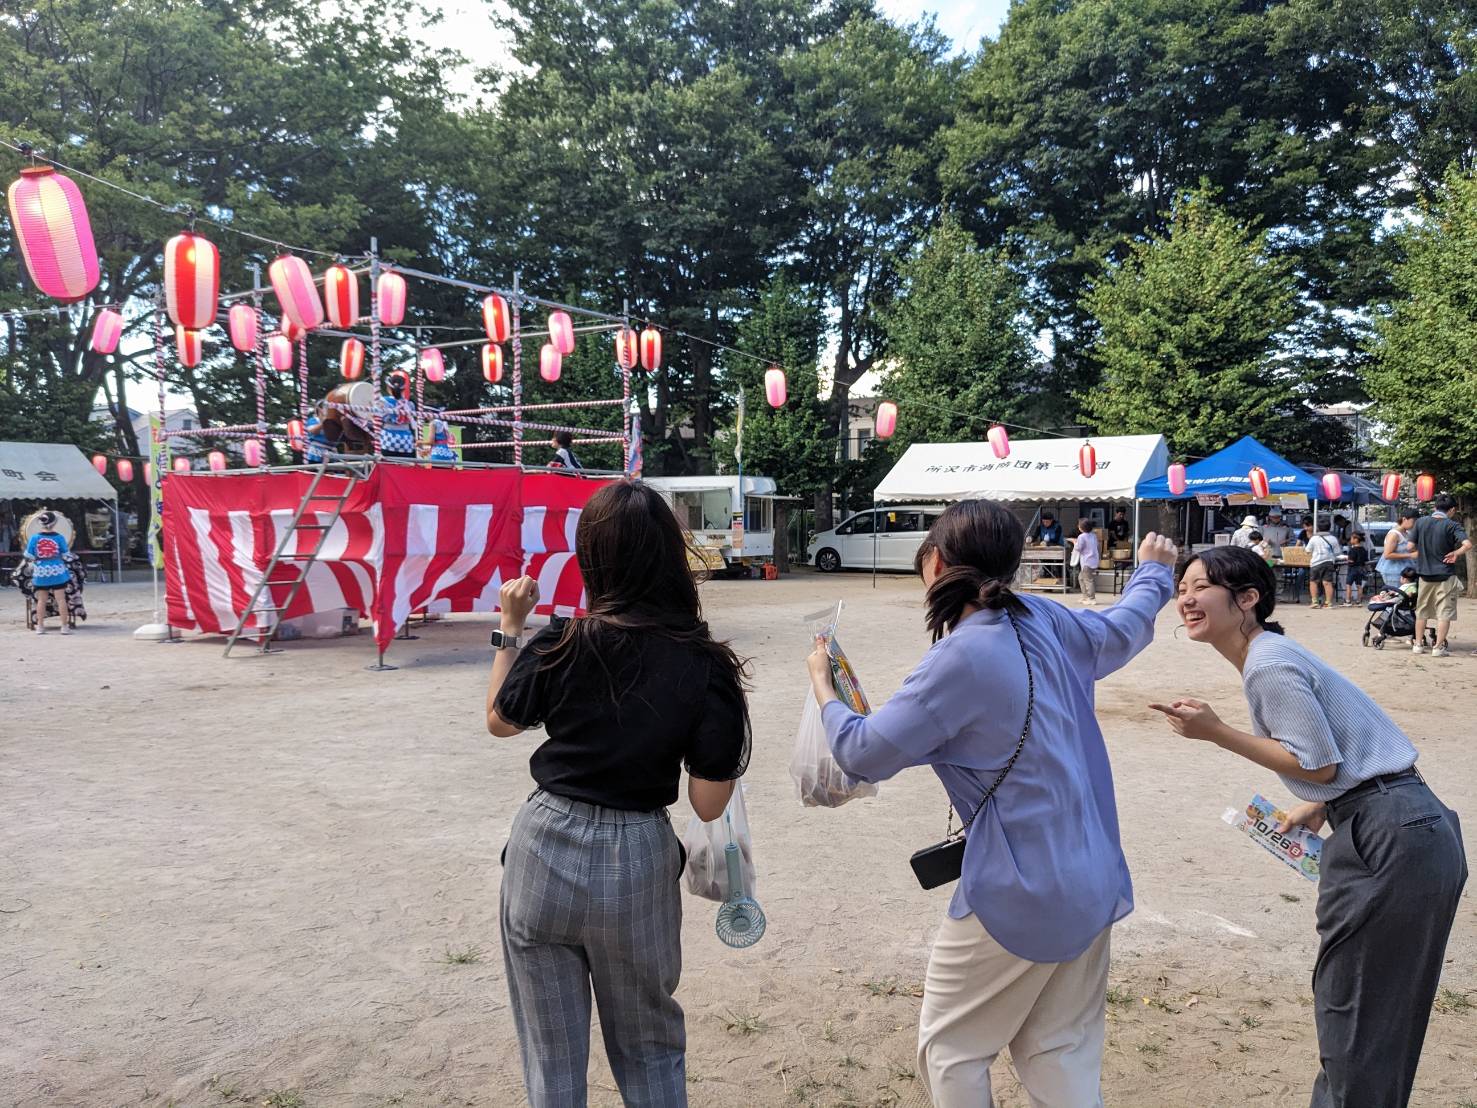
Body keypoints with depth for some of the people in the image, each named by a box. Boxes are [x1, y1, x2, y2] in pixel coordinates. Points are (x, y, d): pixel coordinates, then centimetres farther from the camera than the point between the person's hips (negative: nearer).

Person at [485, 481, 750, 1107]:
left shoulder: (562, 649, -14)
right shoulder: (708, 667, -14)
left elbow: (500, 721, 6)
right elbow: (709, 803, -10)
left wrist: (510, 628, 15)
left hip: (543, 852, 0)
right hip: (638, 861, 0)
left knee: (551, 1055, 19)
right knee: (648, 1046, 25)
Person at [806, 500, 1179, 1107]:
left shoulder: (961, 659, -22)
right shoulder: (1044, 620, -2)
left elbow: (864, 753, -17)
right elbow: (1123, 630, 19)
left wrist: (824, 689, 2)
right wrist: (1151, 570, 39)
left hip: (1019, 896, -8)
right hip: (1092, 884, 8)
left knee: (949, 1046, 11)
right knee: (1062, 1050, 18)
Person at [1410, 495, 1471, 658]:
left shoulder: (1421, 522, -1)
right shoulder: (1452, 525, -9)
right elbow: (1467, 544, -22)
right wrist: (1455, 554, -5)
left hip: (1425, 574, 3)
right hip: (1445, 575, -3)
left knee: (1422, 612, 15)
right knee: (1444, 613, 2)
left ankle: (1418, 645, 19)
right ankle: (1438, 648, -1)